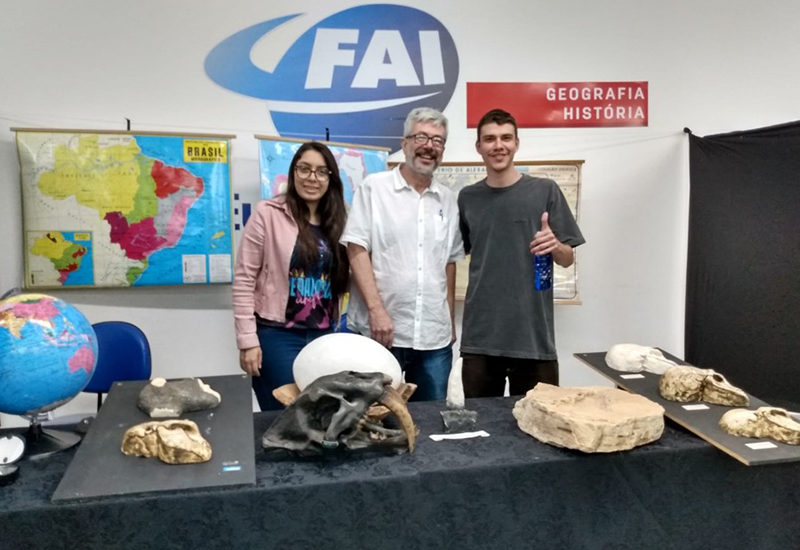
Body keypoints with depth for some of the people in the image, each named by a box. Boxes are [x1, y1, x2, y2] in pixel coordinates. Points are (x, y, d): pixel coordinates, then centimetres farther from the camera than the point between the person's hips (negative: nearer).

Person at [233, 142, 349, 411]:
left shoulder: (337, 221, 10)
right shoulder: (267, 213, -5)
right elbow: (244, 279, -7)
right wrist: (247, 340, -11)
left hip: (324, 337, 5)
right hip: (276, 335, -5)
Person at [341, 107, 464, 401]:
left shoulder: (448, 200, 12)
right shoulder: (373, 187, -2)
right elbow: (356, 250, -8)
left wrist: (451, 322, 15)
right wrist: (377, 310, -15)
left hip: (435, 336, 4)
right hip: (380, 330, -4)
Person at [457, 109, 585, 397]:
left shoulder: (545, 191, 1)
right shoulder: (467, 197, 7)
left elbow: (568, 259, 4)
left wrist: (555, 246, -18)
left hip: (533, 335, -1)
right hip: (479, 337, 2)